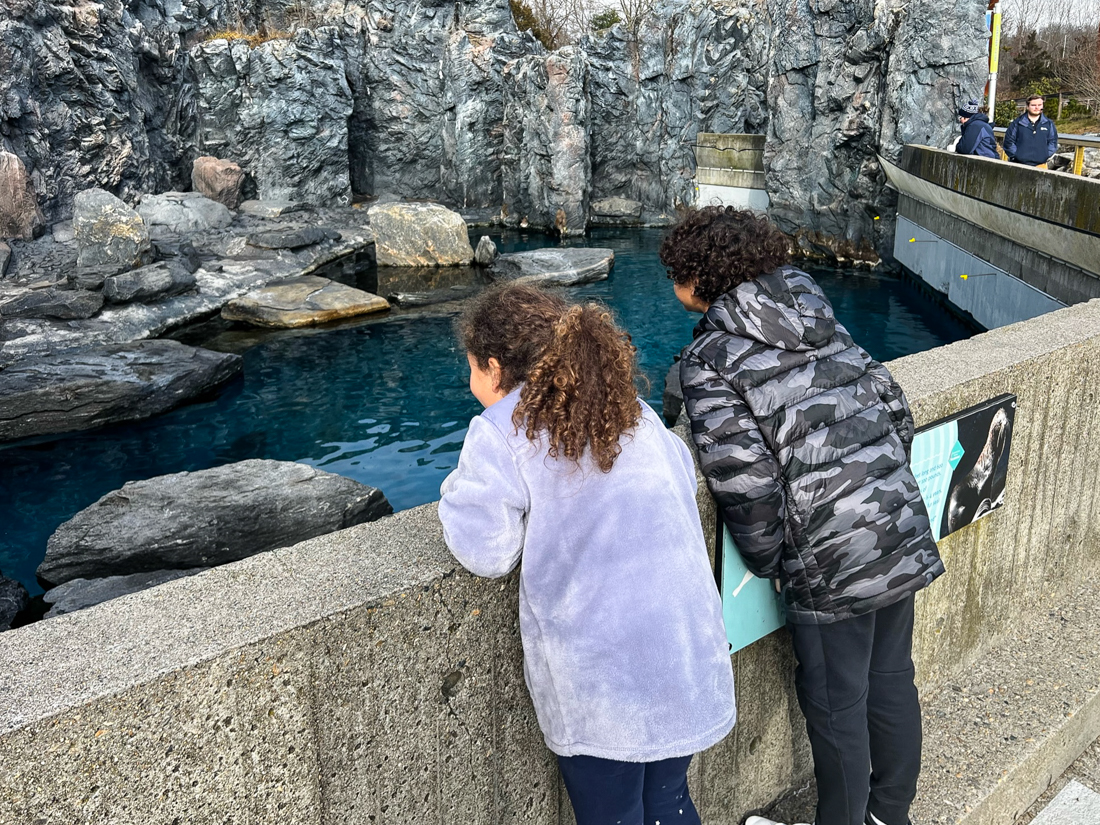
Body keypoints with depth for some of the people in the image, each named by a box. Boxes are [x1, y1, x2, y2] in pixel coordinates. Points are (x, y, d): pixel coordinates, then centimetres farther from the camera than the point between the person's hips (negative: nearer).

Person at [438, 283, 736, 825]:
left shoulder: (500, 433, -8)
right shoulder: (635, 413, 9)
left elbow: (486, 553, -10)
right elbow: (684, 475, 18)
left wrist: (460, 491, 9)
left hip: (600, 675, -5)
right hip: (685, 659, 6)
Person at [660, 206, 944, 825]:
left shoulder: (708, 361, -10)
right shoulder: (820, 319, 9)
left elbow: (746, 478, -18)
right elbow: (895, 407, 9)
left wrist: (771, 562, -3)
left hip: (832, 563, -7)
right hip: (904, 535, 7)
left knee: (836, 706, 13)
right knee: (892, 681, 24)